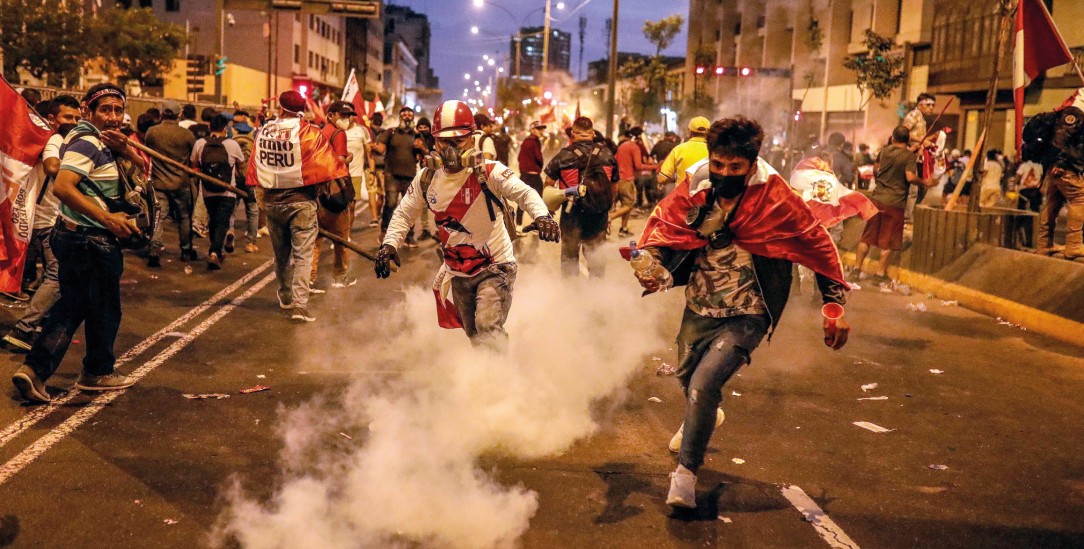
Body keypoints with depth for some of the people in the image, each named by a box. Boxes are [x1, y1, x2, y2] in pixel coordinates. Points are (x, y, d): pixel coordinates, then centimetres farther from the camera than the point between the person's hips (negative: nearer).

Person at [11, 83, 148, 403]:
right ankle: (98, 372, 25)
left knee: (71, 305, 15)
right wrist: (108, 218, -31)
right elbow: (62, 187, -29)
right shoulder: (87, 143, -17)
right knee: (104, 309, 9)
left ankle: (34, 369, 7)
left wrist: (124, 149, -9)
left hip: (72, 236, 9)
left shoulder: (101, 141, 12)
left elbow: (142, 165, 12)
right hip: (92, 241, -9)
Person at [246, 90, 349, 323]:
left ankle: (285, 297, 35)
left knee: (281, 252, 19)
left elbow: (254, 165, 6)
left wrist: (264, 187, 16)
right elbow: (328, 164, -15)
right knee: (302, 254, -4)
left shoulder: (263, 131, 2)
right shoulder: (309, 132, -12)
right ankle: (299, 304, -12)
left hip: (271, 201, 5)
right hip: (300, 200, -5)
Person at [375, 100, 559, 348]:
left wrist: (542, 216, -47)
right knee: (474, 336, 18)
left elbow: (524, 193, -27)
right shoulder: (427, 178, -2)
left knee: (488, 330, -23)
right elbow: (404, 213, 8)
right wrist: (389, 244, -8)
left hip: (495, 266, -5)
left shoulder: (488, 172, -16)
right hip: (458, 273, 6)